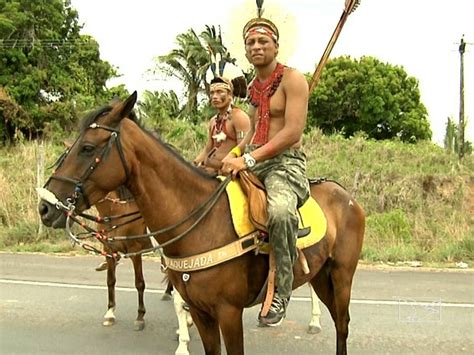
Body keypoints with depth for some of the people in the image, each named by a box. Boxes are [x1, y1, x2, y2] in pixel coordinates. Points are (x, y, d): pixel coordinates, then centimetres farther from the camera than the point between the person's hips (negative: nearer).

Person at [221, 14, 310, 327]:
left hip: (285, 161, -8)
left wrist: (249, 159, -25)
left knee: (280, 210, -39)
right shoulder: (253, 87, 18)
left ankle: (280, 291, -20)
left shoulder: (292, 79, -6)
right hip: (253, 160, 8)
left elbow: (293, 131, -19)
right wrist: (236, 152, 7)